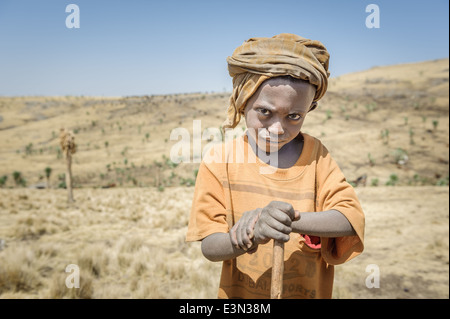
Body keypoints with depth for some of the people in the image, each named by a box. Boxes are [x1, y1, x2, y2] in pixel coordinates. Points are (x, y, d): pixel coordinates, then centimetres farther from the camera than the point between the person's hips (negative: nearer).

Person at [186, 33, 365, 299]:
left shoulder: (315, 155, -9)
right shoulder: (220, 160, -15)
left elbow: (353, 220, -16)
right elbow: (209, 246, -17)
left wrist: (292, 219, -31)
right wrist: (251, 237, -36)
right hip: (241, 292, -1)